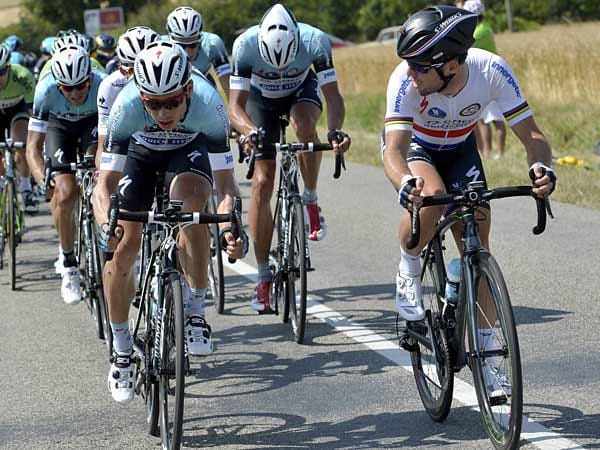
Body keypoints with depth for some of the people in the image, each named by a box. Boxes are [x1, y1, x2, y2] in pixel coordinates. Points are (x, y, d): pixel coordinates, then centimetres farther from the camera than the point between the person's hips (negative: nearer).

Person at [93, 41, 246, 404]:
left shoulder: (208, 104, -37)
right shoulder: (127, 106, -37)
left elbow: (226, 184, -33)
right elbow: (105, 183, -33)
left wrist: (229, 227, -51)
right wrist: (105, 222, -53)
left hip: (189, 150, -1)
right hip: (140, 152, 1)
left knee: (190, 199, -34)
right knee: (121, 249, -11)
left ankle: (196, 311, -18)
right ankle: (123, 351, 8)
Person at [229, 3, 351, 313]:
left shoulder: (314, 41, -35)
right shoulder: (245, 45, -35)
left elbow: (332, 95, -33)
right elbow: (236, 105, -34)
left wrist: (336, 130, -53)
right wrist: (249, 132, -55)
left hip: (302, 90, 0)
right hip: (261, 98, 0)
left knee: (303, 123, -37)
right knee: (262, 182, -9)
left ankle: (311, 201, -13)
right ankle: (263, 278, -2)